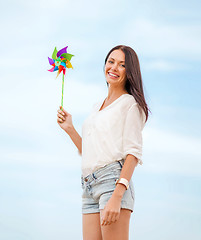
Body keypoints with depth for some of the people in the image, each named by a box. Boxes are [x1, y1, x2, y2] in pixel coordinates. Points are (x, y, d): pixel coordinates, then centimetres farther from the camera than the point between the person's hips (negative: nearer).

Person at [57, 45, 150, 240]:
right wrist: (69, 128, 16)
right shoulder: (97, 107, 25)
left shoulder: (130, 103, 2)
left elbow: (133, 152, -8)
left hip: (112, 179, -7)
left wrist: (117, 196, -19)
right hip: (89, 187, 7)